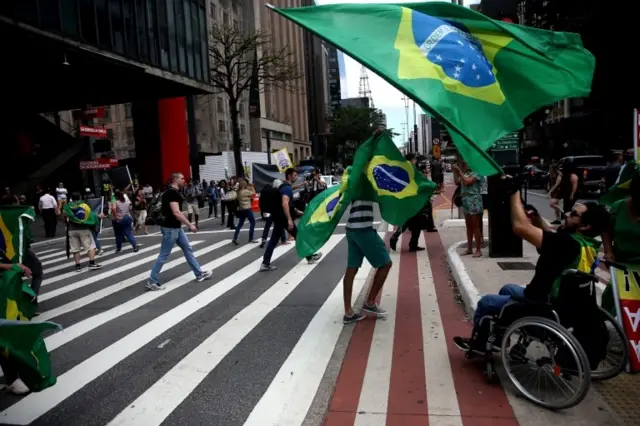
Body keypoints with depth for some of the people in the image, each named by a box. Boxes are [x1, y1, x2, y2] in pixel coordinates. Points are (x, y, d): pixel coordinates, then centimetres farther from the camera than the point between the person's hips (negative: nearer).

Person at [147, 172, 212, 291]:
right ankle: (152, 282, 8)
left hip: (176, 227, 10)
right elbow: (176, 212, -27)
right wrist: (190, 225, -23)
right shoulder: (172, 193, -19)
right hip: (170, 228, -10)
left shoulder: (173, 192, 12)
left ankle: (200, 274, 23)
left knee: (188, 249, 14)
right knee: (164, 255, -2)